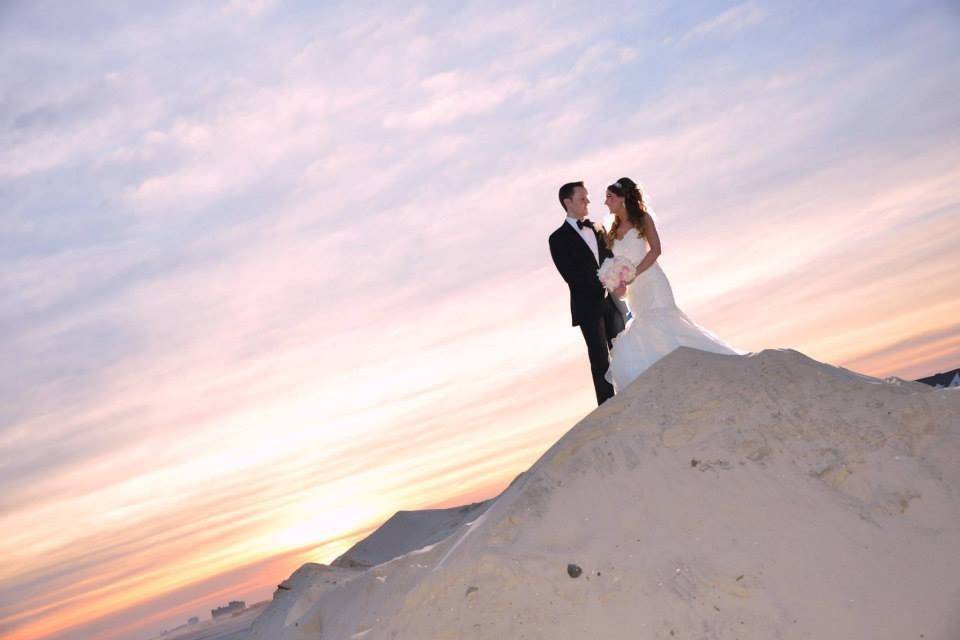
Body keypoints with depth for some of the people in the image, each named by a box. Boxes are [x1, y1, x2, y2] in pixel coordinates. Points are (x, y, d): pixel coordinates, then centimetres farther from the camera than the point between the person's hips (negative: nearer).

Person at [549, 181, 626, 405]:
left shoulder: (597, 228, 10)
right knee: (600, 358, -1)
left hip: (611, 300, 5)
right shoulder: (558, 238, -7)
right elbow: (570, 275, -13)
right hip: (588, 306, -5)